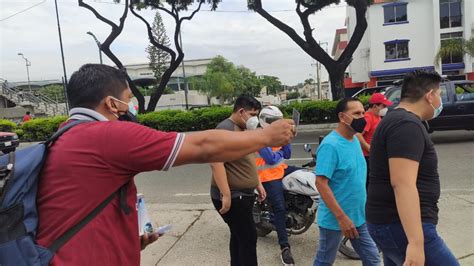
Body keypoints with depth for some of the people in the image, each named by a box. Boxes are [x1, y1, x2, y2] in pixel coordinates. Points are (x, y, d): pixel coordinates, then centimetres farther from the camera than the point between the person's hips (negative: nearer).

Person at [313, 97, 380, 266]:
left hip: (359, 216, 8)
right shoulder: (330, 145, -22)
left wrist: (365, 207, 16)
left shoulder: (355, 140, 5)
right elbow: (321, 183, -25)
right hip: (334, 219, -7)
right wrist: (342, 217, -25)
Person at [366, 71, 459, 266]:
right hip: (402, 228, -10)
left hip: (390, 224, 10)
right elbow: (402, 184, -28)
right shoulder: (407, 125, -17)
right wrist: (416, 242, -31)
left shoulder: (395, 120, 16)